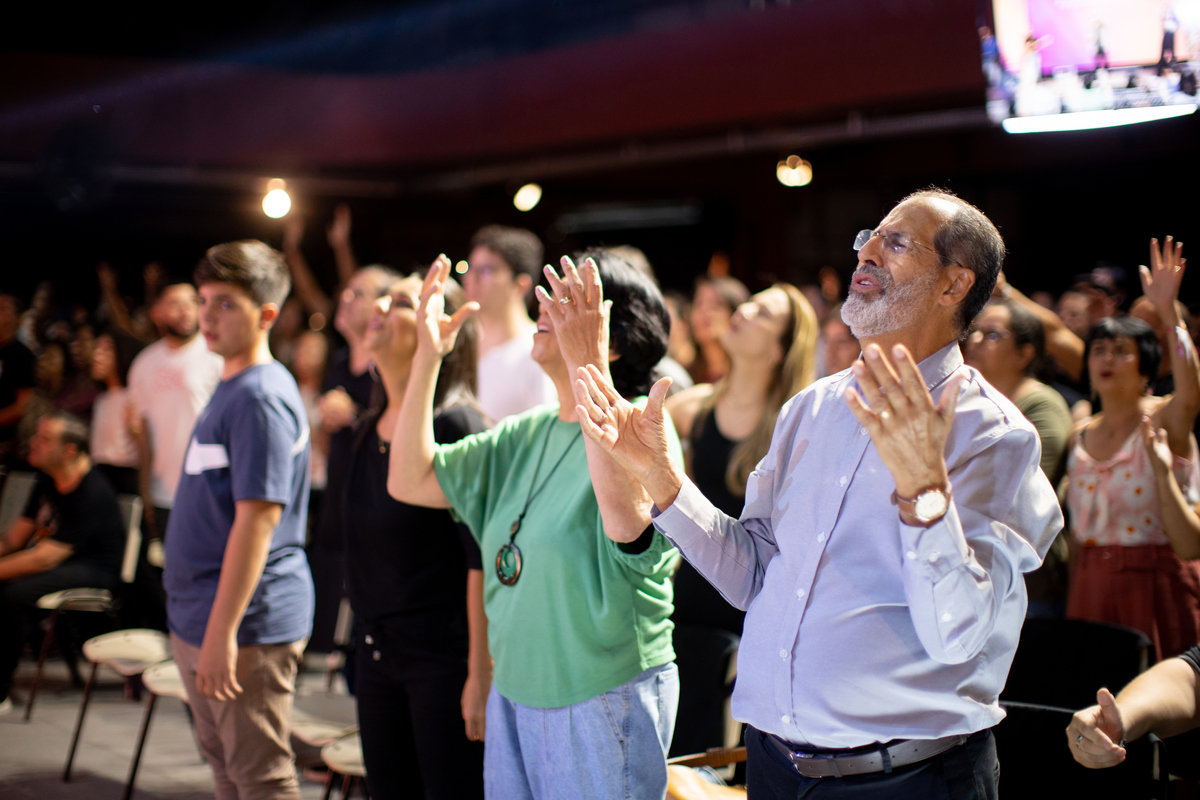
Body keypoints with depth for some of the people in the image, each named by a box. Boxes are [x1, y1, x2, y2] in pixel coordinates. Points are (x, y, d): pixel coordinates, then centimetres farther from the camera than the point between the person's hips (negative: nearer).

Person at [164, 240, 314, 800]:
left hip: (247, 625, -10)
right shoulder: (230, 388, 13)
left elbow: (257, 519, -23)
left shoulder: (262, 397, -18)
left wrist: (222, 631, -24)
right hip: (197, 617, 10)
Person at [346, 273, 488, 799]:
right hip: (377, 652, 7)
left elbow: (483, 560, -17)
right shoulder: (367, 431, 10)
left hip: (444, 656, -7)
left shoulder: (457, 426, -13)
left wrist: (480, 674, -20)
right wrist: (367, 644, 17)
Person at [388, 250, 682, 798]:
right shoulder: (527, 434, 9)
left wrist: (588, 368, -38)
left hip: (607, 702, -7)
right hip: (515, 694, 7)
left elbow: (628, 518, -37)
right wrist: (428, 355, 3)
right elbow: (409, 480, 8)